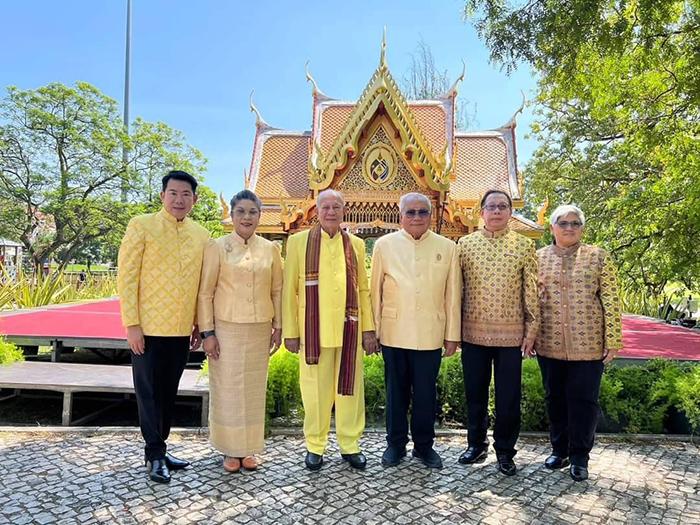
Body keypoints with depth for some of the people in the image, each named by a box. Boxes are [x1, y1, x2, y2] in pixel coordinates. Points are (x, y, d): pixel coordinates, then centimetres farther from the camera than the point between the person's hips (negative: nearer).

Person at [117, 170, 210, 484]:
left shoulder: (201, 235, 8)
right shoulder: (142, 226, -5)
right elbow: (126, 276, -8)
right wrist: (131, 324, -12)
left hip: (182, 330, 4)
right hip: (148, 328, -4)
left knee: (168, 393, 14)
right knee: (149, 393, 6)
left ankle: (160, 448, 29)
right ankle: (155, 456, 19)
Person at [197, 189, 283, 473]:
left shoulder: (270, 249, 4)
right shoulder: (217, 247, -3)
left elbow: (277, 290, 9)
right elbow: (205, 292, -4)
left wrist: (278, 327, 7)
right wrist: (207, 332, -7)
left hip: (260, 330, 3)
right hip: (226, 329, -2)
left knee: (254, 389, 10)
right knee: (227, 389, 6)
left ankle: (249, 448, 25)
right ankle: (230, 449, 22)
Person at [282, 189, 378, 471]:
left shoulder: (355, 244, 9)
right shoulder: (298, 241, 2)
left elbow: (363, 289, 11)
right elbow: (289, 290, 1)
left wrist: (368, 328, 6)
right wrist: (290, 332, -2)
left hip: (349, 328, 2)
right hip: (313, 330, -2)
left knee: (349, 387, 10)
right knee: (315, 389, 7)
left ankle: (350, 445, 25)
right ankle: (315, 446, 24)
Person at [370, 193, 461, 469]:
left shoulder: (447, 248, 3)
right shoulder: (385, 244, 3)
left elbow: (452, 296, 4)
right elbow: (375, 291, 4)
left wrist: (452, 335, 3)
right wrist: (373, 330, 3)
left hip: (430, 335, 0)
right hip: (394, 333, 0)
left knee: (426, 394, 9)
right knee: (396, 392, 12)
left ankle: (424, 446, 28)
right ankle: (395, 444, 29)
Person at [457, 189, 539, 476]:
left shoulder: (524, 245, 2)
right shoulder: (465, 243, 4)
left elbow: (531, 290, 2)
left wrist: (532, 329, -1)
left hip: (511, 335, -1)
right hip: (473, 332, 1)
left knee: (508, 397, 7)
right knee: (475, 393, 12)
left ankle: (504, 451, 25)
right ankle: (476, 444, 30)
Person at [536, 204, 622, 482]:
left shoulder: (598, 256, 0)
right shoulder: (538, 258, 4)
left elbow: (611, 300, -2)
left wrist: (613, 340, -6)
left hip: (588, 344, -2)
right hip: (549, 344, 2)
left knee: (583, 400, 5)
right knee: (555, 398, 12)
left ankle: (579, 457, 21)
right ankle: (559, 450, 29)